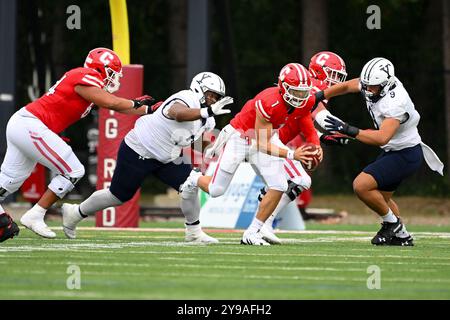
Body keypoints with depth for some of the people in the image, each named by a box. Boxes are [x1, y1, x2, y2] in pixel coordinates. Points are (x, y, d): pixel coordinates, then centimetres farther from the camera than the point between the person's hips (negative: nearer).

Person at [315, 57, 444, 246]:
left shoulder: (395, 103, -33)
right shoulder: (375, 82, -8)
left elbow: (382, 138, -42)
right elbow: (348, 86, 10)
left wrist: (348, 130, -46)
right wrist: (318, 97, 10)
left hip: (406, 156, -10)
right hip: (393, 151, 10)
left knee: (361, 186, -17)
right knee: (381, 197, 21)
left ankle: (392, 223, 2)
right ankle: (402, 237, 33)